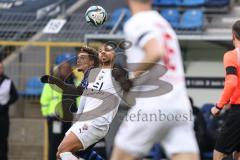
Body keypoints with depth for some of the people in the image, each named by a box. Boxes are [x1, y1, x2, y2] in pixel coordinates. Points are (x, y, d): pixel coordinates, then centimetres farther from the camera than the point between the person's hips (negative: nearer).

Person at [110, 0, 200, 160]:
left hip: (152, 105, -7)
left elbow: (156, 53, -21)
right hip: (180, 105, 7)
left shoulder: (135, 23, -4)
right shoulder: (164, 23, 22)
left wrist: (130, 78, -10)